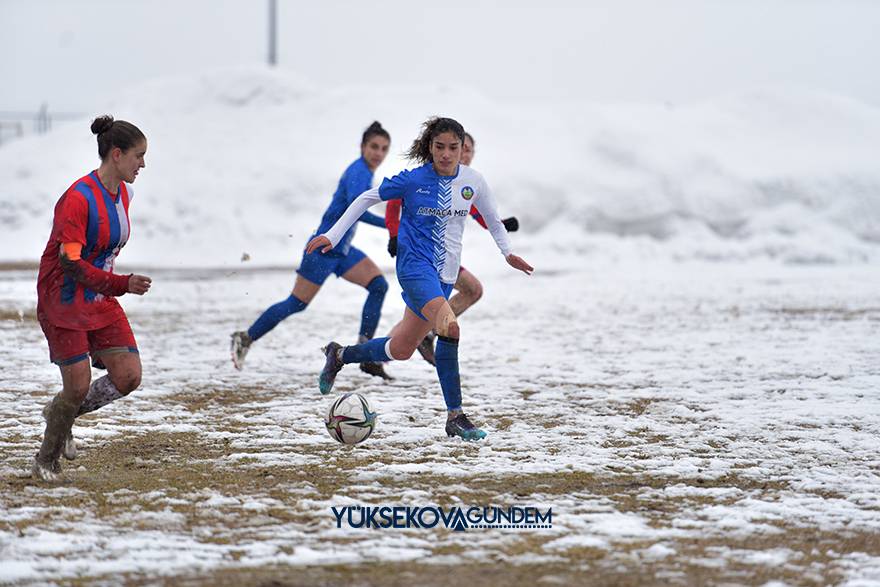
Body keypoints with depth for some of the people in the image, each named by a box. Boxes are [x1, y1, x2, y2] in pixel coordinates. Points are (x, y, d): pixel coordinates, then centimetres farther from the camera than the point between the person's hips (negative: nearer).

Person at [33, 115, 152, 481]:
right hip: (63, 303, -7)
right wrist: (121, 285, -34)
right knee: (79, 385, -5)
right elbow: (70, 262, -27)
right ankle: (46, 462, 17)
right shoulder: (78, 198, -23)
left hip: (101, 302, 7)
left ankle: (63, 412, 22)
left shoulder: (123, 193, 3)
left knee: (129, 376, -4)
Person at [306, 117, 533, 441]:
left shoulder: (473, 181, 1)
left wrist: (508, 252, 22)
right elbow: (367, 198, 2)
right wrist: (333, 235, 1)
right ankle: (455, 417, -23)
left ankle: (339, 355, 35)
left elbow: (491, 217, 19)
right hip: (415, 264, -6)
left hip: (445, 274, 6)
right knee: (450, 328, -29)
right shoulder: (413, 179, -9)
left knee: (401, 349, 8)